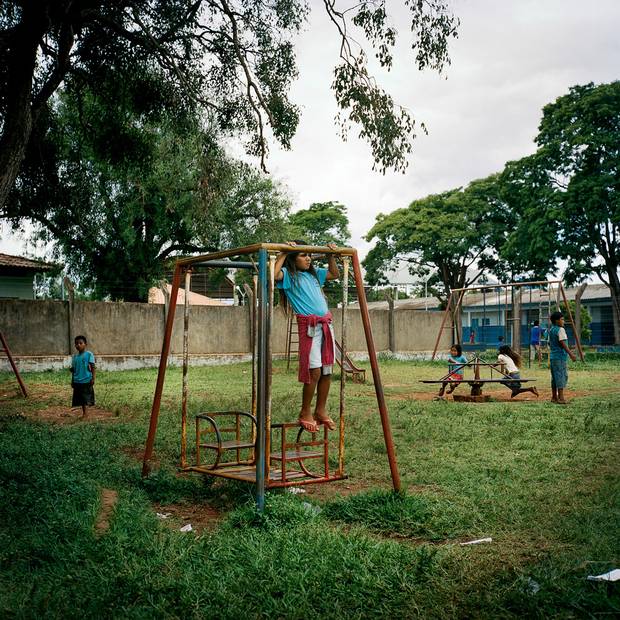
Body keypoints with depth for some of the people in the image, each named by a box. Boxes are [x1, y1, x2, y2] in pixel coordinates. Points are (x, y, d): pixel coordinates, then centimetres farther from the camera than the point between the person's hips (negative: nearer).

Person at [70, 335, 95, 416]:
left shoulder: (89, 354, -4)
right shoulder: (74, 357, 10)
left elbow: (93, 367, -5)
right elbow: (73, 370, 17)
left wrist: (93, 378, -10)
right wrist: (72, 381, 15)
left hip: (87, 380, -5)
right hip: (77, 381, 5)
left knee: (86, 399, -6)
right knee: (81, 400, 10)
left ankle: (85, 413, -7)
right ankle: (83, 413, 17)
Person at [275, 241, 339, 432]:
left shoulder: (314, 273, 20)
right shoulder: (289, 275, 1)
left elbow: (335, 274, 33)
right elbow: (275, 274, -22)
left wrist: (330, 256, 22)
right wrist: (283, 253, -12)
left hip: (326, 323, 7)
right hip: (308, 325, -7)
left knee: (327, 370, 7)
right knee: (314, 371, -10)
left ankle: (321, 410, 20)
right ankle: (305, 412, 6)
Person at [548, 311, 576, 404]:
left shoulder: (550, 330, 14)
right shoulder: (560, 330, -11)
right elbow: (562, 343, -18)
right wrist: (570, 354, -20)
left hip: (552, 356, 9)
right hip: (560, 356, -9)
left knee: (555, 376, 12)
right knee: (561, 376, -6)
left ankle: (554, 397, 15)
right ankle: (561, 397, -8)